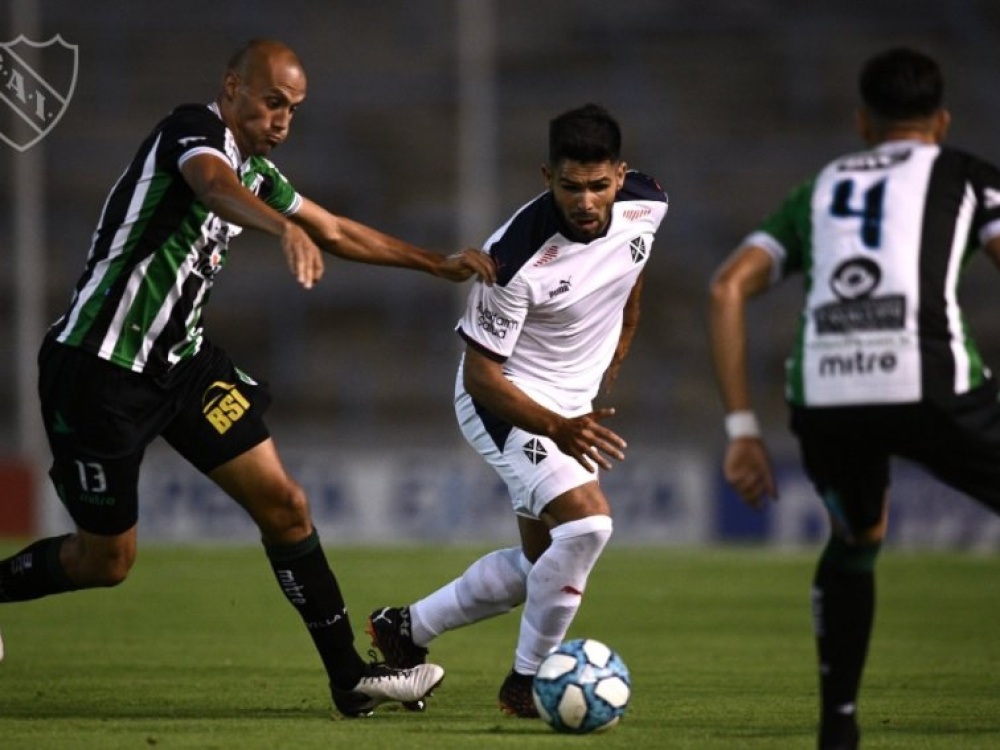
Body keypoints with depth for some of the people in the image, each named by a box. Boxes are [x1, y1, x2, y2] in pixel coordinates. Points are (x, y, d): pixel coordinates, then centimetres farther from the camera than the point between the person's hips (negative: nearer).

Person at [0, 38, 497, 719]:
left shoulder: (255, 170, 11)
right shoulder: (195, 129, -15)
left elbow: (337, 232, 24)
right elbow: (213, 184, -40)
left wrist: (439, 265, 20)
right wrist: (286, 229, -60)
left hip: (181, 358, 8)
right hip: (100, 365, -8)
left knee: (284, 504, -2)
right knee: (106, 560, 1)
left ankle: (350, 676, 3)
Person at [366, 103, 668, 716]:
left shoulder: (647, 207, -15)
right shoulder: (516, 256, -33)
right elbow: (481, 374, -25)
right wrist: (556, 429, -40)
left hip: (572, 406, 7)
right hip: (503, 401, -7)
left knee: (540, 565, 14)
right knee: (587, 522, -26)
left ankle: (406, 630, 33)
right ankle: (527, 682, -10)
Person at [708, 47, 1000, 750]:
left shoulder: (818, 191, 30)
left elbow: (728, 288, 17)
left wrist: (742, 429, 16)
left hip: (824, 394, 4)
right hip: (929, 383, -4)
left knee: (856, 537, 33)